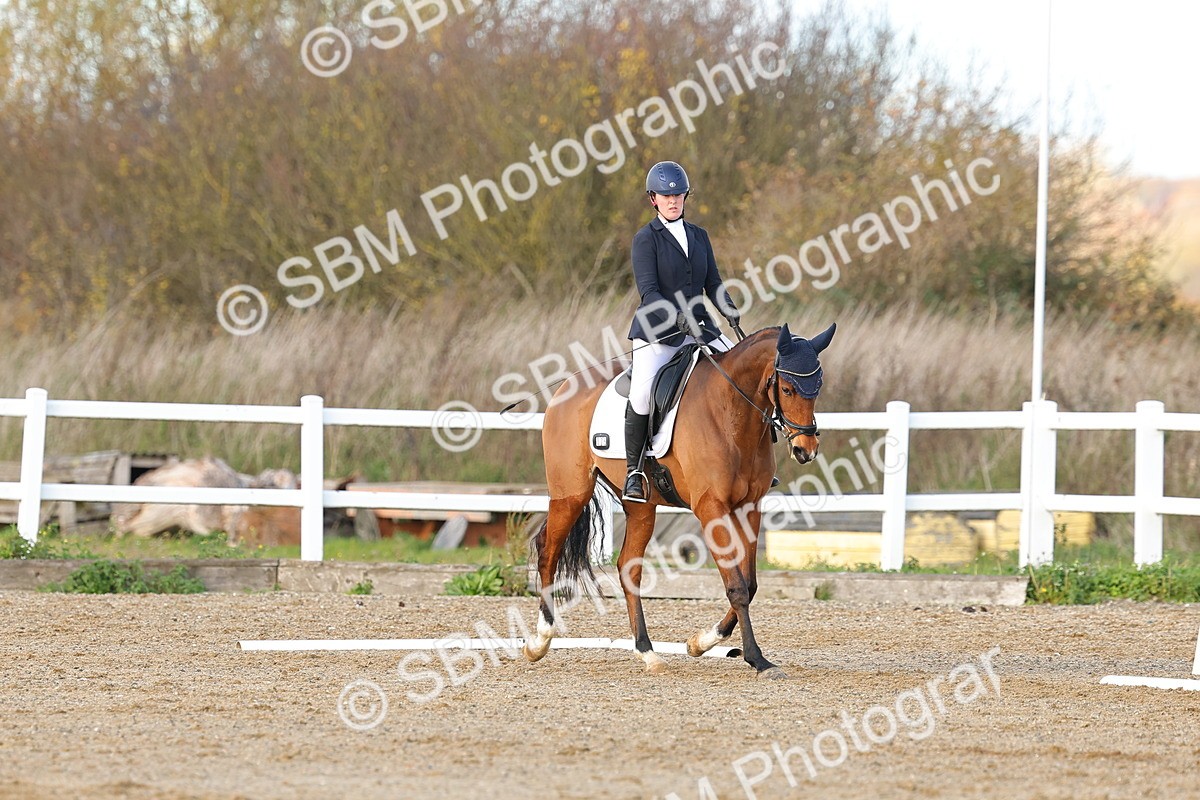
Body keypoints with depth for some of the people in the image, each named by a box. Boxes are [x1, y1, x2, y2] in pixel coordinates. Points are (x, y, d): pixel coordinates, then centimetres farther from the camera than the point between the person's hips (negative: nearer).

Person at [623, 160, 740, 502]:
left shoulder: (699, 236, 13)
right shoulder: (645, 239, -4)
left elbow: (713, 283, 11)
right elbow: (649, 291, -14)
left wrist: (729, 310, -10)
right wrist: (677, 317, -30)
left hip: (698, 329, 5)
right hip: (656, 333, -5)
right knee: (642, 393, -28)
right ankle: (633, 470, -13)